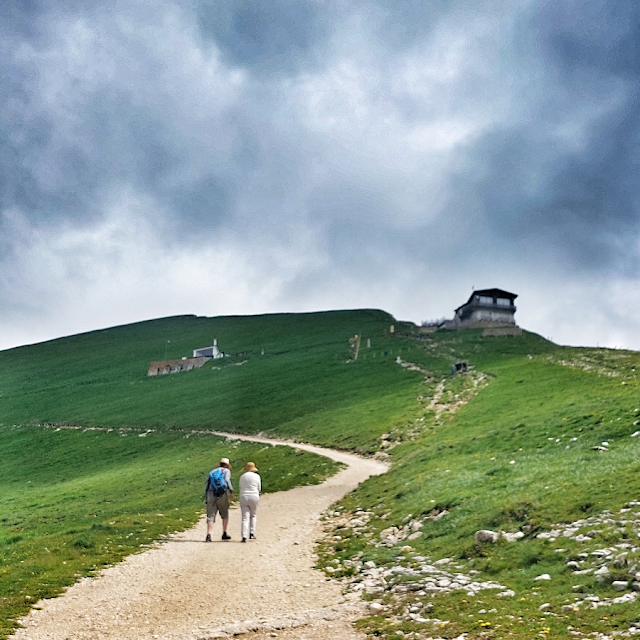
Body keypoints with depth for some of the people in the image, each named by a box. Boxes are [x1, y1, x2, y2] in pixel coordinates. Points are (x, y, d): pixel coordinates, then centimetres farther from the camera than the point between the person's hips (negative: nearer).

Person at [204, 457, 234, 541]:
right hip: (222, 494, -3)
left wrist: (206, 496, 20)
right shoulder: (226, 471, 11)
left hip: (210, 494, 3)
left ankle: (209, 535, -17)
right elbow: (227, 480, -9)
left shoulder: (212, 471, 25)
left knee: (211, 516, -1)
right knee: (225, 514, 17)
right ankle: (224, 534, 20)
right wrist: (231, 491, -11)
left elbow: (206, 484, 17)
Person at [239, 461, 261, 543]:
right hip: (254, 497, -1)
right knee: (253, 515, 19)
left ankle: (244, 537, -13)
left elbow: (241, 488, 12)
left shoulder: (242, 477, 6)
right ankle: (252, 533, 10)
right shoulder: (256, 476, 1)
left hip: (243, 497, 1)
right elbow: (259, 489, 8)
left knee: (245, 518, -1)